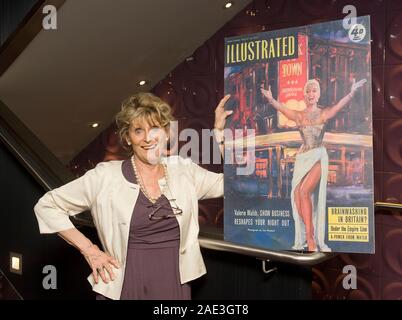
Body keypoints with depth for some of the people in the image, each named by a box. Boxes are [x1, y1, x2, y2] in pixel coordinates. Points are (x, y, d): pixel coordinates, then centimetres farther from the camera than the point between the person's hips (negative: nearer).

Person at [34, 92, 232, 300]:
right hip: (124, 289, -2)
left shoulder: (183, 171, 2)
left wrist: (219, 131, 3)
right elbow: (47, 206, -1)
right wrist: (88, 249, -6)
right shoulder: (106, 176, -7)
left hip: (176, 288, 3)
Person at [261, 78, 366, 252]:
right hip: (303, 157, 3)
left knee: (304, 192, -20)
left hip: (319, 156, -3)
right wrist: (271, 100, -27)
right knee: (297, 194, -9)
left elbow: (340, 105, -14)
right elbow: (281, 108, -7)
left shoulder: (324, 113, 3)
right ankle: (309, 238, 4)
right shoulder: (298, 115, 8)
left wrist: (352, 93, -31)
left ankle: (310, 237, -10)